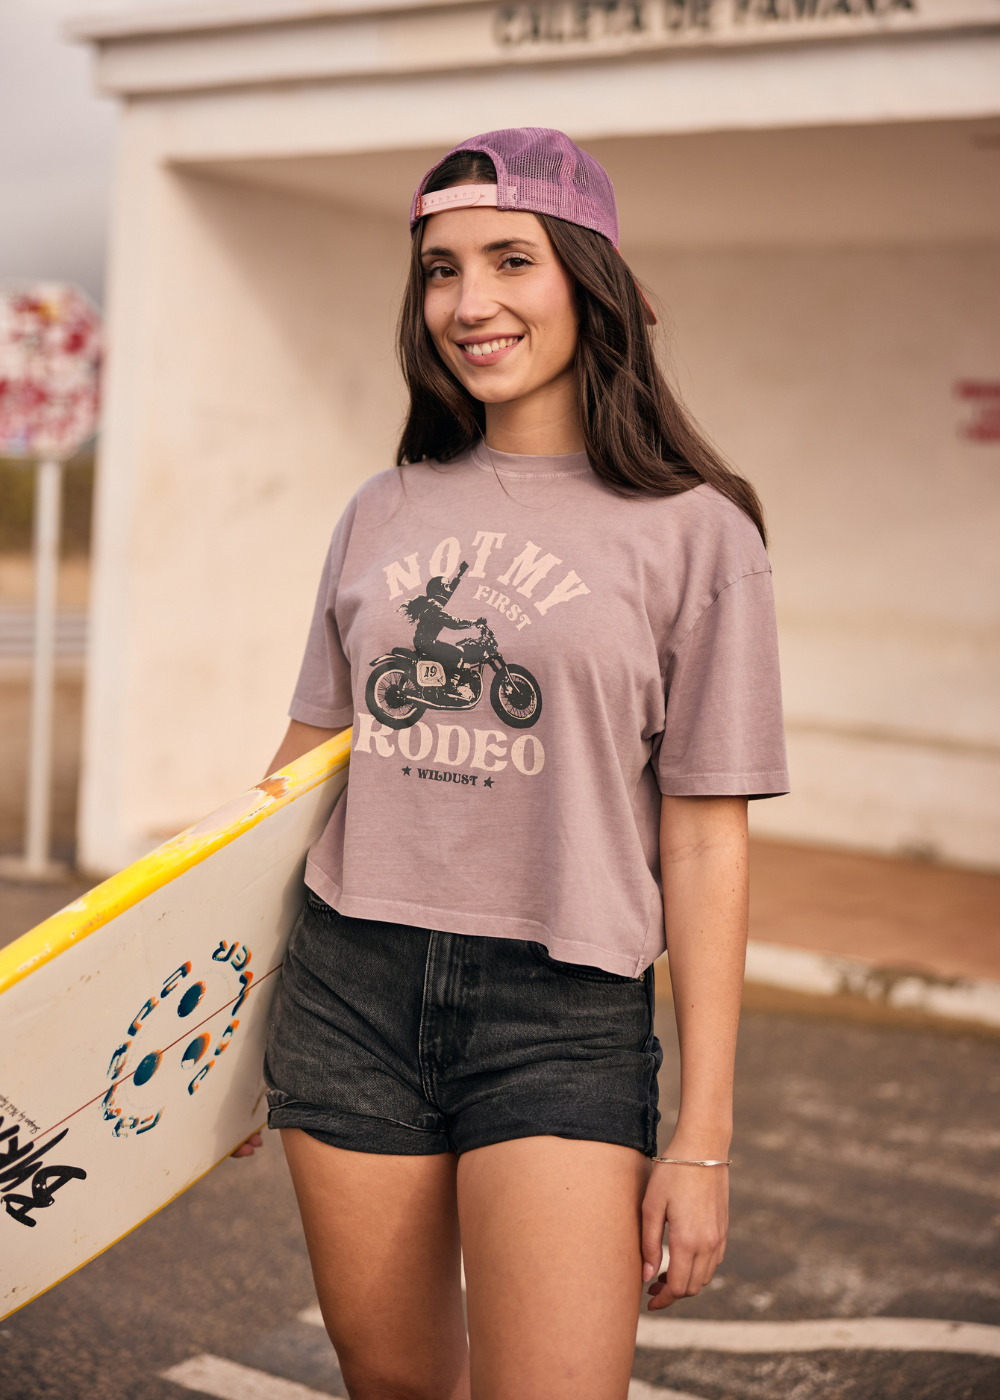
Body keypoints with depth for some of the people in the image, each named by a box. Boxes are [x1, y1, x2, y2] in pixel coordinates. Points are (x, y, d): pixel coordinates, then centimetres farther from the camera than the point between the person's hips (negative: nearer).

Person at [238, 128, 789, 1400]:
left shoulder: (693, 530, -3)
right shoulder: (385, 513, 9)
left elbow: (705, 839, -5)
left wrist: (702, 1138, -6)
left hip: (563, 1012, -3)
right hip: (349, 992, 4)